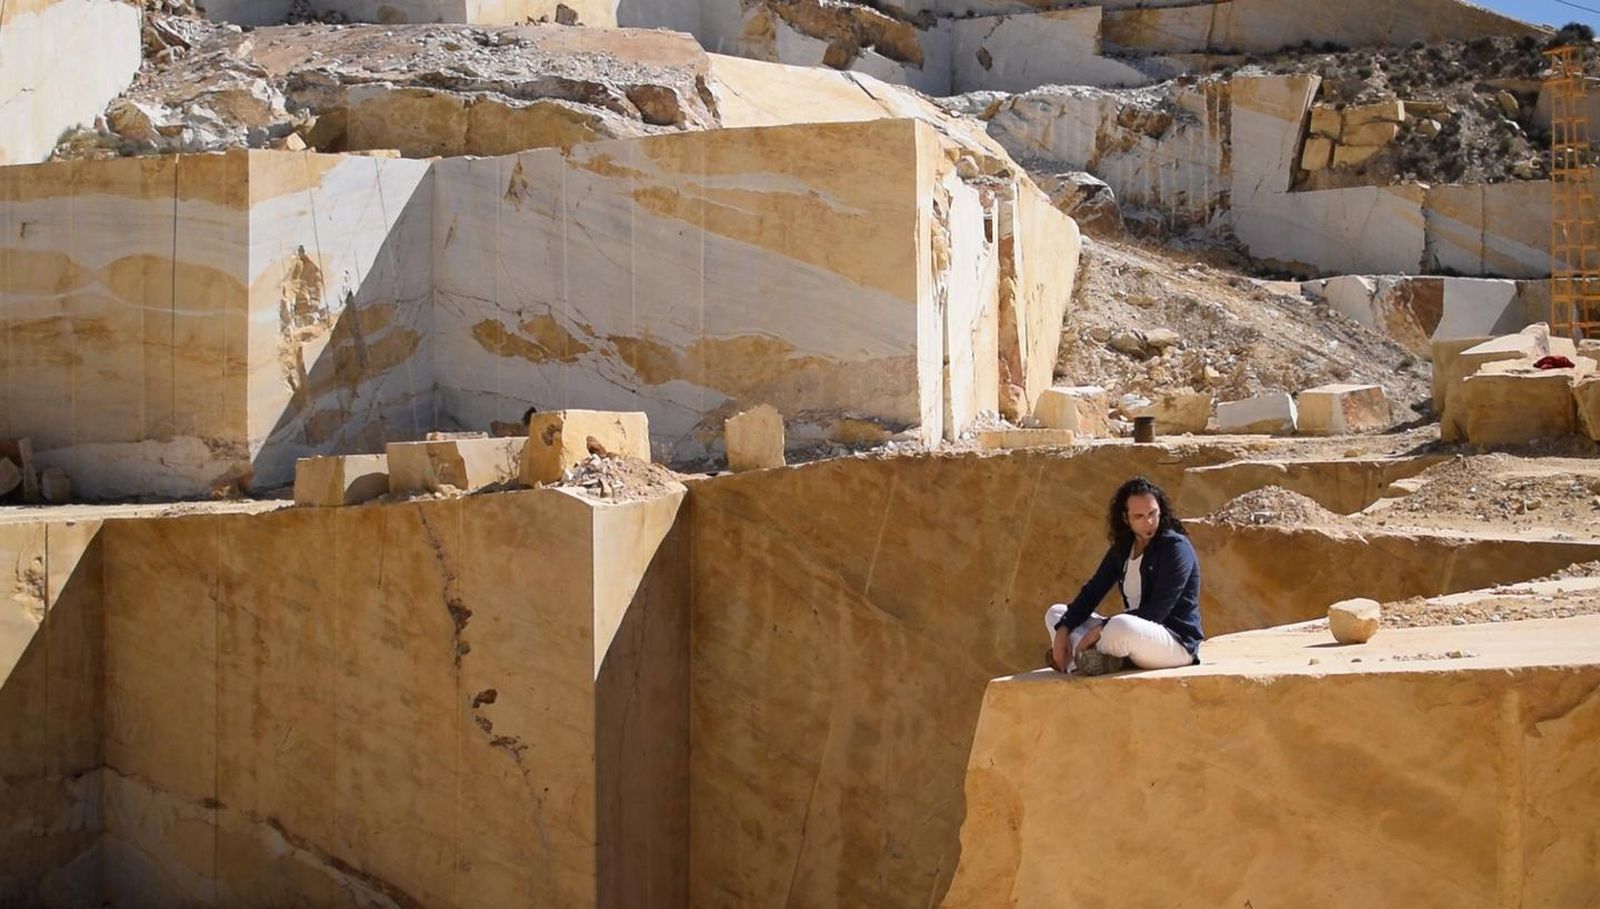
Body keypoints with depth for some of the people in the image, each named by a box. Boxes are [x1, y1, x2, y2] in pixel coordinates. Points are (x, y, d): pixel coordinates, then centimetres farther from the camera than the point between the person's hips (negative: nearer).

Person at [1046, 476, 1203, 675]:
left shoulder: (1175, 547, -13)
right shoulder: (1122, 548, 10)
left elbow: (1156, 612, -21)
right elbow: (1092, 592, 6)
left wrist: (1100, 630, -24)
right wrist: (1063, 630, -12)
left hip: (1178, 641, -8)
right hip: (1134, 634, 8)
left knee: (1121, 627, -41)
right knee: (1056, 613, 8)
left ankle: (1088, 656, -9)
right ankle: (1097, 657, -21)